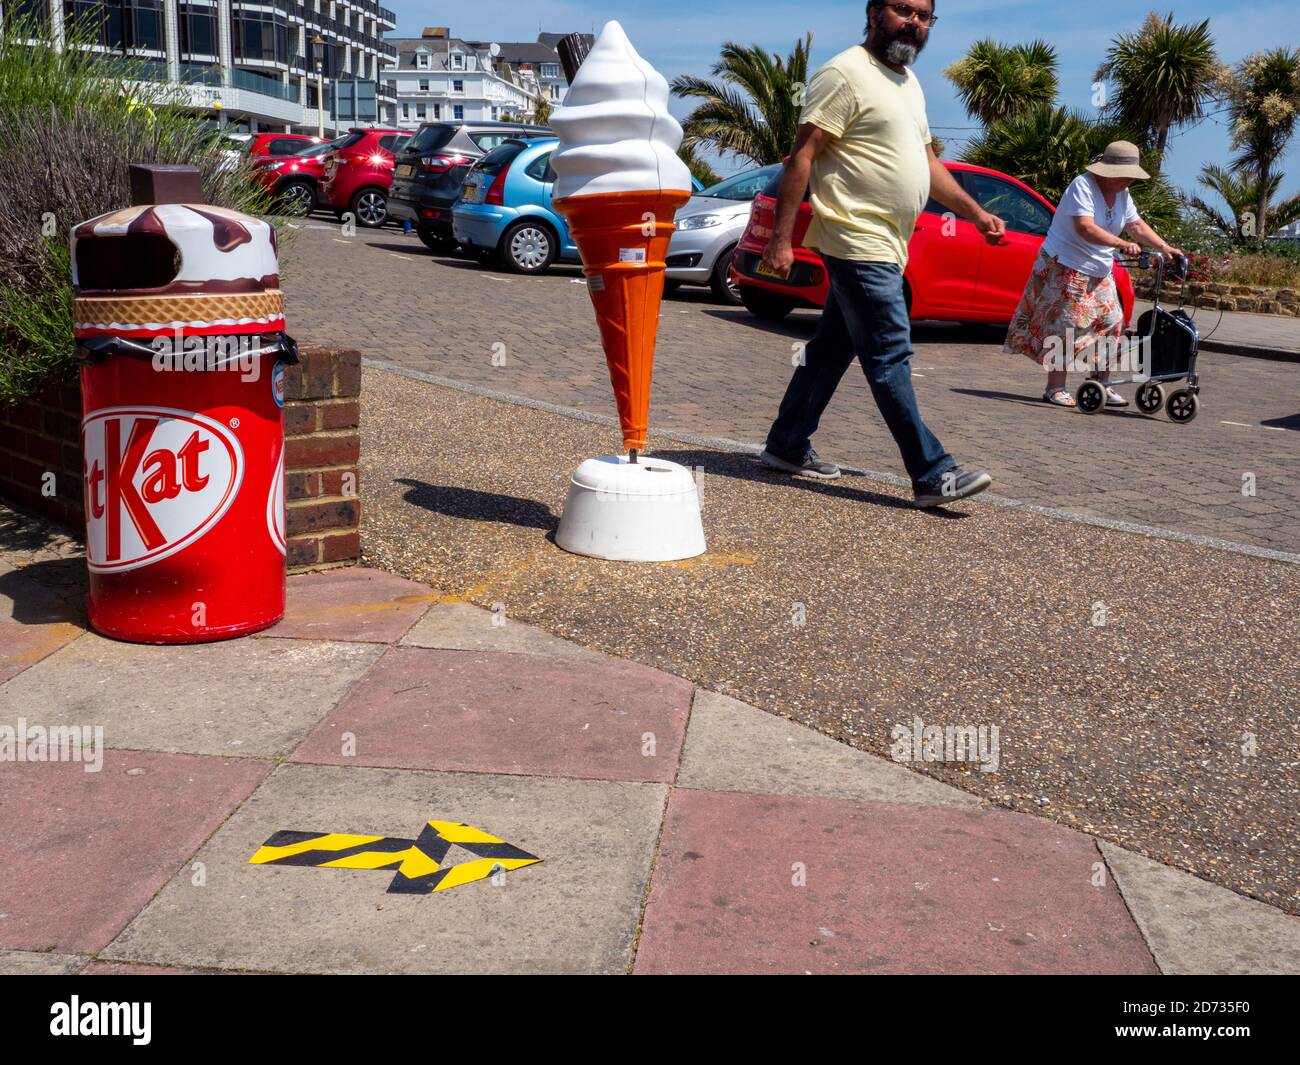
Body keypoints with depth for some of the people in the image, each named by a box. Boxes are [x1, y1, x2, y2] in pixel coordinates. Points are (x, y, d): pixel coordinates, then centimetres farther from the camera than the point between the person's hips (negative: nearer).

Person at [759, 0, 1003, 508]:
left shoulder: (909, 83, 20)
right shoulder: (845, 74, -9)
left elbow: (927, 162, 25)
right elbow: (802, 156, -14)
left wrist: (976, 213, 16)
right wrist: (781, 238, -20)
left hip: (885, 247, 10)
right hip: (859, 242, -10)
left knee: (832, 349, 14)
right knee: (890, 357, -9)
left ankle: (787, 447, 23)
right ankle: (932, 474, -9)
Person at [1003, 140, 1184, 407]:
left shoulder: (1122, 194, 8)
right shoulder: (1083, 186, -19)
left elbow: (1136, 225, 13)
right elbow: (1085, 228, -31)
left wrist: (1164, 247, 1)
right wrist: (1122, 244, -39)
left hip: (1100, 274, 9)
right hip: (1065, 267, -9)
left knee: (1110, 324, 6)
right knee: (1065, 326, -8)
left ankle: (1102, 385, 15)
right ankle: (1056, 388, -2)